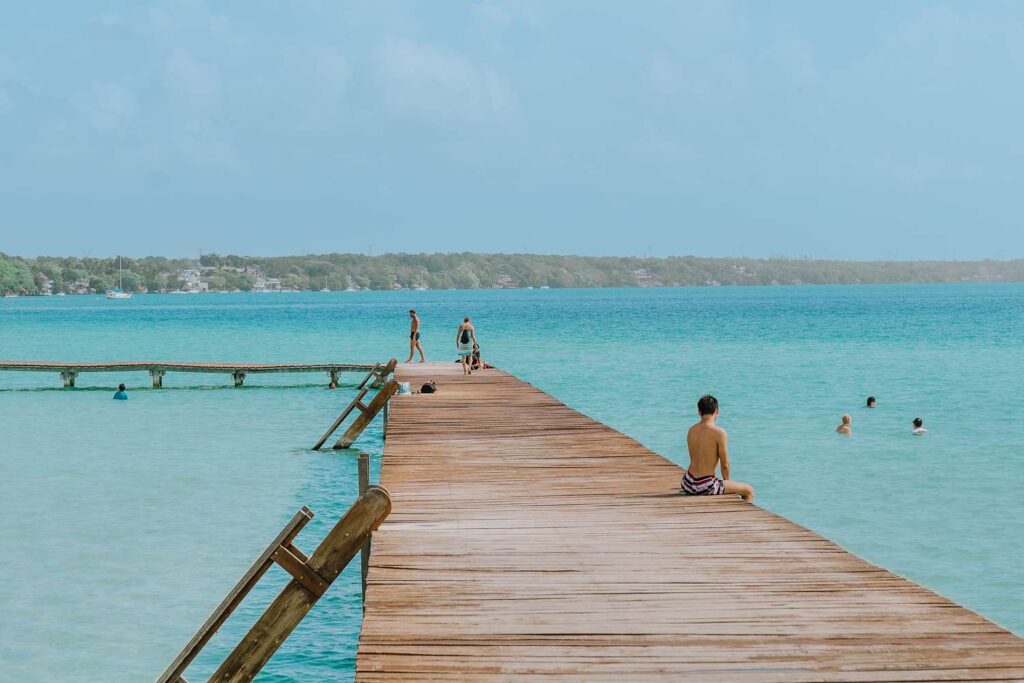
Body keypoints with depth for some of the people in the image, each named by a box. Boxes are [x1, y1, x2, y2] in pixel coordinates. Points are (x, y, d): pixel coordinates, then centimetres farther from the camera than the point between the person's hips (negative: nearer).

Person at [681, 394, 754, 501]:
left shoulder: (691, 431, 6)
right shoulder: (719, 433, -14)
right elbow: (725, 464, -10)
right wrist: (727, 483, 9)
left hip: (688, 484, 7)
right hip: (705, 486, -7)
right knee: (749, 491, 9)